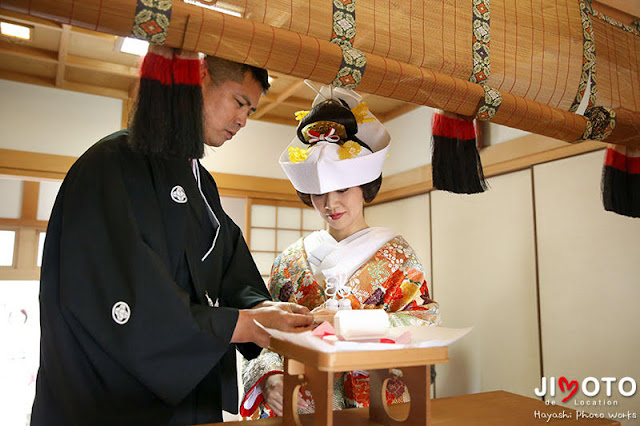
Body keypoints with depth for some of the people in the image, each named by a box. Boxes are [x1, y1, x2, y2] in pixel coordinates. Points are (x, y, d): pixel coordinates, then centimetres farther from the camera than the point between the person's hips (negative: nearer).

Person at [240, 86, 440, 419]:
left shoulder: (394, 254, 5)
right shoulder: (290, 261, 9)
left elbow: (425, 323, -6)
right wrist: (270, 377, -12)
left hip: (375, 404, -2)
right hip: (299, 408, 2)